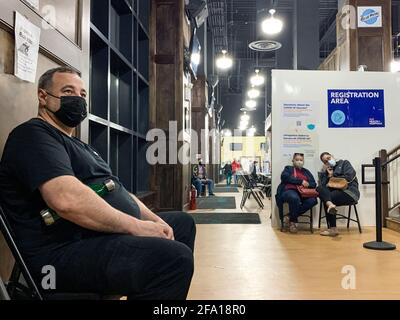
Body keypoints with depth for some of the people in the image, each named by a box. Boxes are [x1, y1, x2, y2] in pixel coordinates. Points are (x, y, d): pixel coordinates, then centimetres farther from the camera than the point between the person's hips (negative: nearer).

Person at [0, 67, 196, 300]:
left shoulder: (81, 147, 24)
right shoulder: (33, 135, -9)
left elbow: (118, 191, 22)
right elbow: (68, 199, -26)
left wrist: (154, 219, 6)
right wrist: (135, 226, -20)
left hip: (110, 233, 11)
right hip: (67, 251, -10)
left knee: (183, 223, 19)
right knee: (175, 258, -30)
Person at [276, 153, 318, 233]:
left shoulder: (306, 172, 27)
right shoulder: (288, 168, 17)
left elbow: (314, 184, 15)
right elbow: (285, 177, -5)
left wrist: (307, 184, -8)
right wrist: (301, 181, -9)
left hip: (302, 193, 4)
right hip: (289, 191, -4)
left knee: (313, 200, -28)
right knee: (294, 198, -39)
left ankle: (289, 217, -19)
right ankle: (293, 221, -17)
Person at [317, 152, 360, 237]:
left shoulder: (344, 163, 12)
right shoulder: (325, 171, 23)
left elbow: (349, 177, -6)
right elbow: (323, 185, 7)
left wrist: (333, 177, 4)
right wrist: (329, 175, -2)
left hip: (349, 192, -5)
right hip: (334, 192, 5)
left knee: (326, 198, -25)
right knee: (319, 189, -21)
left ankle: (333, 229, -23)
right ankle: (330, 204, -52)